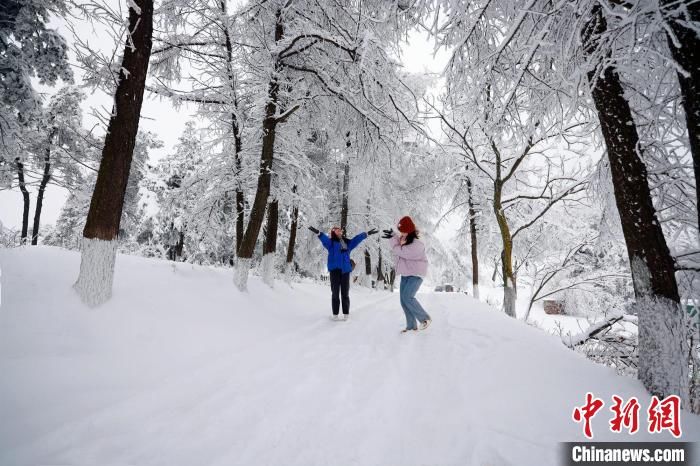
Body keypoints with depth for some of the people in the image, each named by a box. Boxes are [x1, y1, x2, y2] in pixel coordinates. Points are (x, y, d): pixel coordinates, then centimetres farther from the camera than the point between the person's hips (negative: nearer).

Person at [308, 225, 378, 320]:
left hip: (345, 270, 3)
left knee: (345, 293, 5)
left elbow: (357, 238, 22)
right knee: (335, 293, 1)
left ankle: (346, 314, 12)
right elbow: (324, 238, -15)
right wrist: (318, 232, -35)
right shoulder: (331, 242, 3)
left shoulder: (347, 243, 17)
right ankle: (335, 314, 8)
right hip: (335, 270, -3)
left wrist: (367, 233, 20)